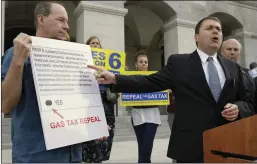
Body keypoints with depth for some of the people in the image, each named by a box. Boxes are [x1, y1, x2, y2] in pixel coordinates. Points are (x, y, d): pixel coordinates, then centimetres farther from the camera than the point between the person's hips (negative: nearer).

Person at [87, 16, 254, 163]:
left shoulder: (233, 67, 10)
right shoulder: (179, 62, -1)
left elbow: (247, 102, 14)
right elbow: (150, 83, -6)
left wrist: (238, 108, -9)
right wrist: (114, 78, -17)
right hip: (190, 145, -3)